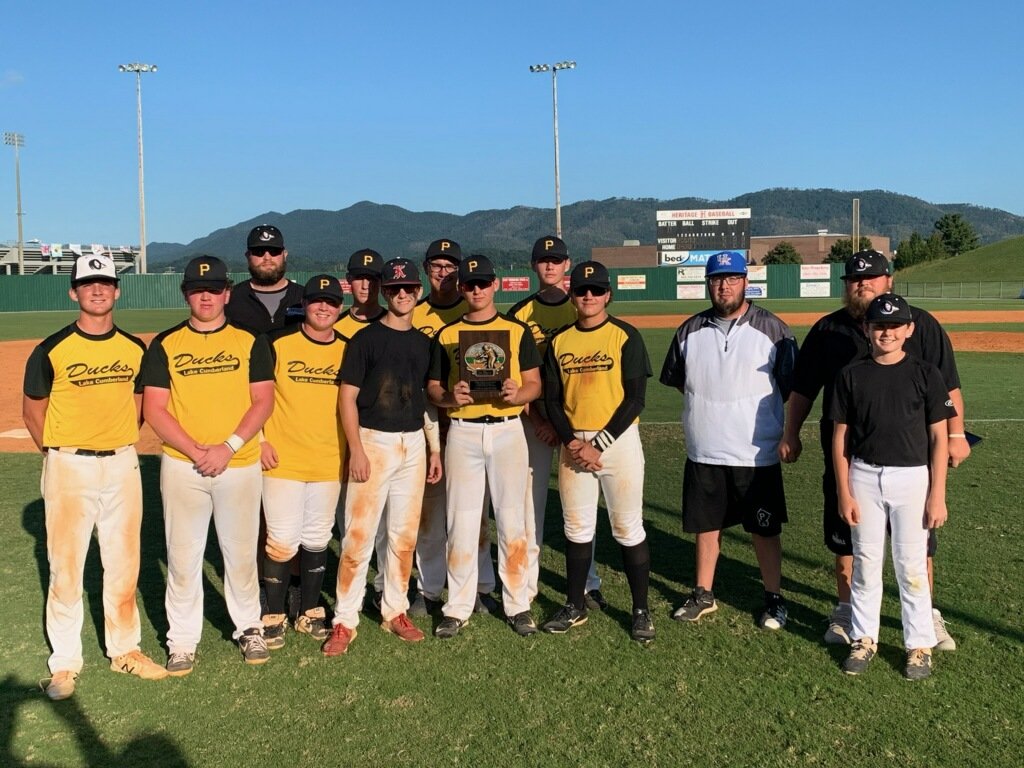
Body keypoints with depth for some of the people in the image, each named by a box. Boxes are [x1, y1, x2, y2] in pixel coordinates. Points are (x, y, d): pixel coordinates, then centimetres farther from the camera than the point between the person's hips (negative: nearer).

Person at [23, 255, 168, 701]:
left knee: (124, 564, 10)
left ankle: (124, 650, 25)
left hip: (123, 465, 3)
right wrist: (61, 457, 5)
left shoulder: (135, 349, 4)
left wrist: (123, 445, 10)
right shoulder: (52, 350, -6)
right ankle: (65, 662, 16)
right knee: (65, 566, 3)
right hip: (69, 468, -3)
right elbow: (33, 411, 3)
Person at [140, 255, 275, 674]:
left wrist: (228, 447, -13)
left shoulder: (250, 341, 4)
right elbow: (154, 409, -1)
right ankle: (182, 640, 19)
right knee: (183, 556, 5)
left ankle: (249, 628, 26)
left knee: (241, 552, 8)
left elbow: (263, 401, -1)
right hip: (182, 466, 0)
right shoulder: (165, 345, 4)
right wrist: (197, 452, -12)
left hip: (241, 464, 0)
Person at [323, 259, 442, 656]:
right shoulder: (366, 338, -3)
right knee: (359, 534, -5)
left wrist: (435, 449, 12)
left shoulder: (425, 343, 12)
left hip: (413, 445, 5)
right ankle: (345, 621, 4)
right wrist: (356, 450, -13)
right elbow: (348, 396, -6)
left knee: (404, 535, 10)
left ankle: (395, 611, 23)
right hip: (373, 441, -5)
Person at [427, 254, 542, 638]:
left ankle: (518, 605, 14)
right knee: (461, 522, 3)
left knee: (512, 520, 3)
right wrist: (449, 397, -14)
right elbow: (432, 387, 8)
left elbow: (535, 384, 5)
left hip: (507, 430, 0)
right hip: (462, 433, 1)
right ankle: (458, 607, 13)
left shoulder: (518, 331, 7)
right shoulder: (446, 335, 9)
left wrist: (516, 394, -17)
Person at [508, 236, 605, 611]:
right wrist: (538, 420, -10)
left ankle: (588, 584, 14)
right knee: (530, 501, 4)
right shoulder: (520, 313, 5)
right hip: (532, 418, 0)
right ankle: (526, 584, 13)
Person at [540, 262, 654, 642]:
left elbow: (635, 399, -9)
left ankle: (641, 610, 14)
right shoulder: (559, 341, 8)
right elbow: (552, 399, 7)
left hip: (619, 439, -4)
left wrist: (600, 444, -14)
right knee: (576, 528, 11)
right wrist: (571, 442, -8)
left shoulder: (626, 337, -4)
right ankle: (575, 606, 25)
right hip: (573, 444, 4)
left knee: (628, 529, 1)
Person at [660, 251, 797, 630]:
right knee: (707, 525, 15)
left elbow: (794, 386, 0)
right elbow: (677, 381, 15)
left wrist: (790, 433, -3)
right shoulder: (690, 331, 4)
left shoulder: (772, 328, -5)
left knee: (765, 529, 7)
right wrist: (709, 405, 7)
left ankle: (774, 598, 24)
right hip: (704, 453, 3)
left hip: (757, 454, -3)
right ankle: (703, 594, 29)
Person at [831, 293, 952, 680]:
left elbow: (939, 438, -1)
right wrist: (843, 492, -1)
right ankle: (864, 639, 24)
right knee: (865, 562, 10)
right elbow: (841, 437, 3)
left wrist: (937, 494, -5)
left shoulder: (926, 374, -2)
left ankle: (920, 645, 20)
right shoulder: (851, 375, 1)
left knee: (912, 565, 5)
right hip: (864, 477, 2)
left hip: (912, 478, -1)